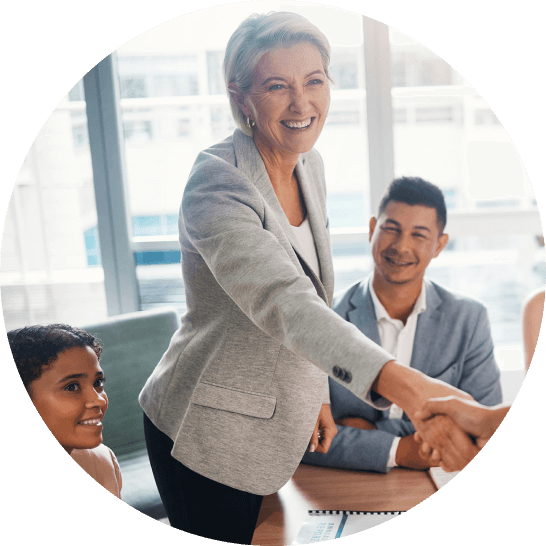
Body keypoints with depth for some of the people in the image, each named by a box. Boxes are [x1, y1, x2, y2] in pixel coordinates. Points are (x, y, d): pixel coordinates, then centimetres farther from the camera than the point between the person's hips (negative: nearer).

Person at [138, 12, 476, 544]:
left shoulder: (309, 165, 0)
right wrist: (405, 385, -53)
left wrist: (314, 391, 10)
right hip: (207, 437, -7)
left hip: (277, 429, 7)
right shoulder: (216, 184, -25)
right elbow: (283, 303, -41)